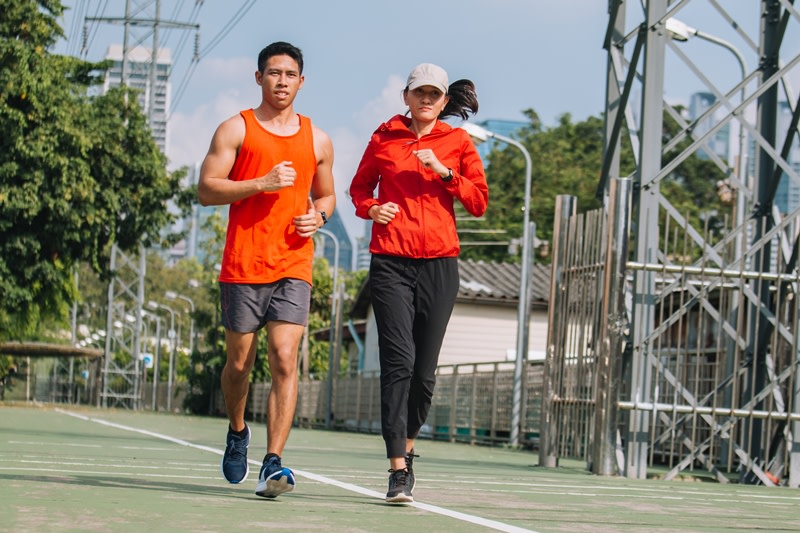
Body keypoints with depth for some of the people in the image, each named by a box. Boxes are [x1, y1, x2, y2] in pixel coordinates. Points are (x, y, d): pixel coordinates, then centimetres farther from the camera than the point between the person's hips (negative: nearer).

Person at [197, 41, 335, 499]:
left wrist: (319, 217, 3)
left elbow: (327, 195, 26)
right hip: (242, 266, -1)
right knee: (240, 362, 7)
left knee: (284, 359, -13)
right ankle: (238, 431, 36)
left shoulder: (318, 140, 14)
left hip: (294, 267, 1)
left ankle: (273, 464, -16)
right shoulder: (235, 130, 4)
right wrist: (262, 183, -15)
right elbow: (206, 190, -3)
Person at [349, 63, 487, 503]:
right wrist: (370, 209, 0)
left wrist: (444, 172, -9)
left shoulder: (458, 143, 9)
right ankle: (398, 471, -15)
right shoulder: (384, 137, 10)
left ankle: (407, 446, 29)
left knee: (424, 369, 3)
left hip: (439, 264, 1)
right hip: (390, 263, -1)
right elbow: (359, 187, 21)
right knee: (398, 361, -14)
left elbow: (478, 202, 4)